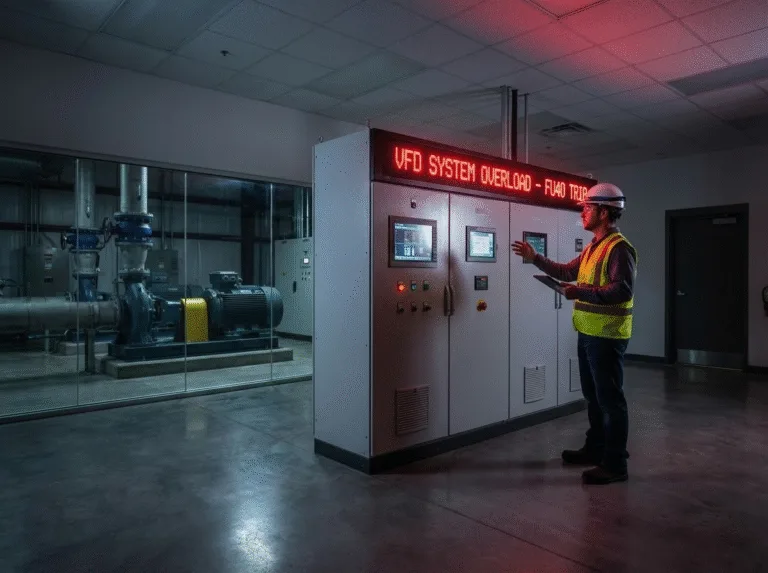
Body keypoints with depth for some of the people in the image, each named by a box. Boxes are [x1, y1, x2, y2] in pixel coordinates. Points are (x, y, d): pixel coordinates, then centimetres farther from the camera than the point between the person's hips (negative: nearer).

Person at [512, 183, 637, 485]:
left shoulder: (619, 248, -17)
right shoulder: (593, 247, 14)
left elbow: (623, 291, -26)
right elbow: (568, 271, 22)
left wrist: (580, 292, -27)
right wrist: (535, 258, 20)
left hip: (607, 337, -10)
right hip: (588, 334, 10)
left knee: (610, 399, -1)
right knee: (593, 396, 20)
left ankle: (615, 464, 9)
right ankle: (595, 449, 34)